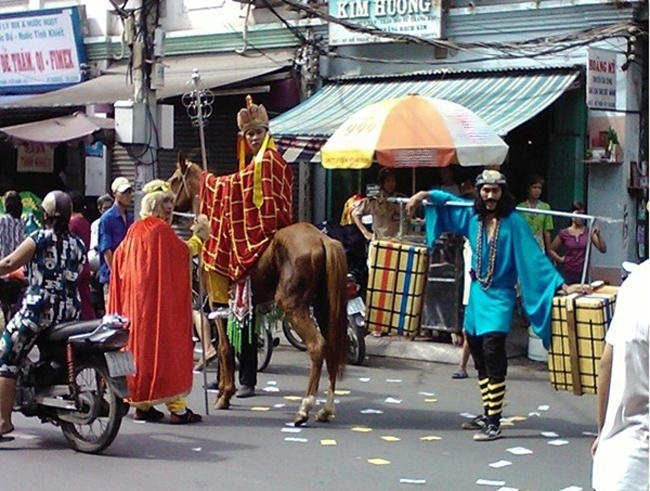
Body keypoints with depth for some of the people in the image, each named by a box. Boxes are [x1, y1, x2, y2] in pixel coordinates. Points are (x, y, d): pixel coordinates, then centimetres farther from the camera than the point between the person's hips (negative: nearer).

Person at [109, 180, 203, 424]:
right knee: (166, 345, -5)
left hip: (134, 299, 7)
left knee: (139, 344, 12)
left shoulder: (134, 230, 9)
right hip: (161, 300, -7)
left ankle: (141, 403, 14)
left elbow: (118, 258, 14)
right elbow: (184, 253, -8)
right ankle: (177, 407, -5)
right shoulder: (161, 230, -11)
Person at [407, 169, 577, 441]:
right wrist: (423, 195, 13)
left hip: (499, 297, -7)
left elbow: (534, 256, -15)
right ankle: (487, 414, 23)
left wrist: (559, 284, -20)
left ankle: (494, 424, -15)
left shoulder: (513, 222, -12)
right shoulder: (472, 216, 4)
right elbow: (448, 200, 23)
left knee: (492, 354, -15)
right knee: (480, 357, 12)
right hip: (477, 294, 7)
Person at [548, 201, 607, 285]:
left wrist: (598, 236, -15)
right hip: (568, 273, 0)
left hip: (583, 274, 0)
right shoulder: (564, 234, 2)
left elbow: (603, 249, -2)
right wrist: (560, 259, 1)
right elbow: (551, 250, 15)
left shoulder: (588, 232, 3)